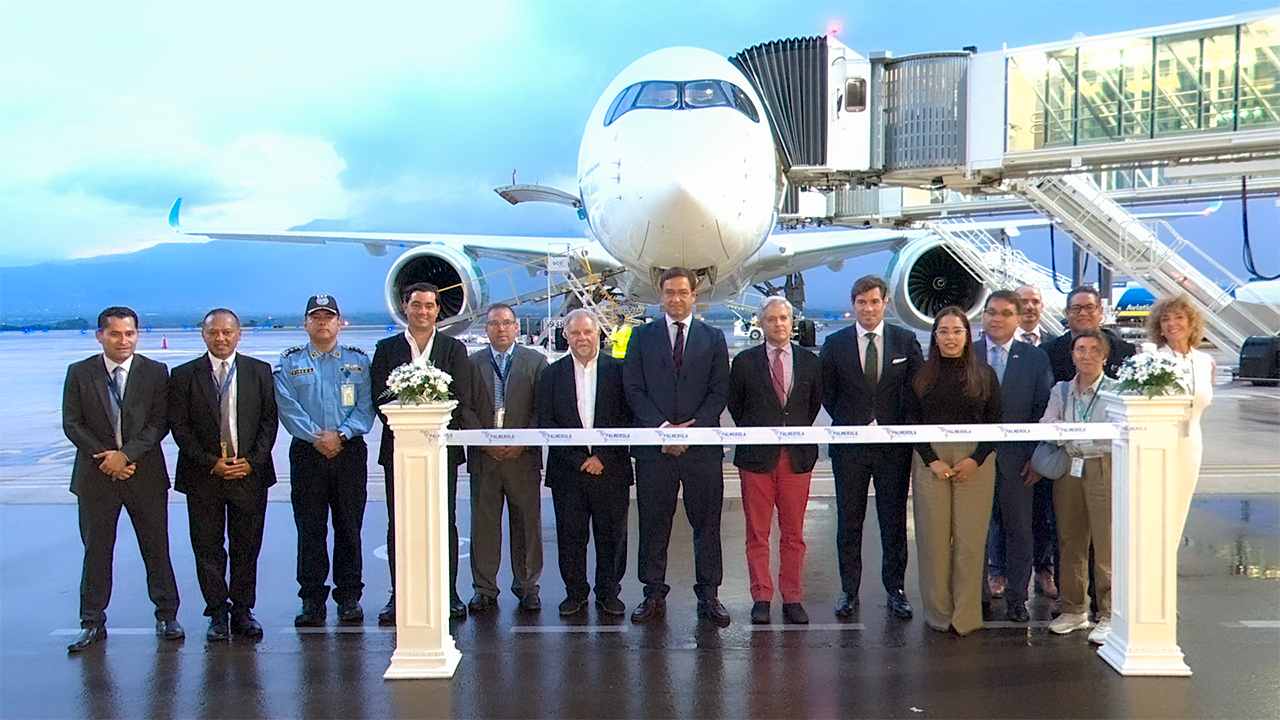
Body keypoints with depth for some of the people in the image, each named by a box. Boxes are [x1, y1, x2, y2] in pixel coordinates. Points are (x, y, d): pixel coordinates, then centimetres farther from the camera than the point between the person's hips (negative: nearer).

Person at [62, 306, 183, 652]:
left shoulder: (155, 372, 2)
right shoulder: (79, 373, 4)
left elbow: (160, 422, -4)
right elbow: (72, 424, 0)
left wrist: (126, 454, -15)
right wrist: (104, 456, -11)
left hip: (146, 474, 0)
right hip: (96, 476, 1)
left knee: (156, 549, 6)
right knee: (96, 551, 7)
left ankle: (166, 615, 18)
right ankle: (92, 623, 16)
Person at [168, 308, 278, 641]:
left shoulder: (260, 372, 7)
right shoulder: (184, 376, 3)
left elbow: (269, 420, 4)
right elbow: (179, 427, -1)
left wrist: (252, 461, -8)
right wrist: (211, 463, -10)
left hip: (249, 473, 1)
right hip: (203, 477, 0)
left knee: (247, 547, 5)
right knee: (207, 548, 3)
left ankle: (242, 610, 16)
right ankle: (218, 613, 13)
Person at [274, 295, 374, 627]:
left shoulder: (358, 360, 10)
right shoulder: (289, 363, 9)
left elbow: (366, 407, 1)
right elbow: (288, 408, -1)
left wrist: (341, 435, -13)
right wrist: (316, 437, -12)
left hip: (350, 452, 0)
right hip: (307, 453, 0)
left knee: (349, 527, 2)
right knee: (310, 528, 0)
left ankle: (349, 598, 10)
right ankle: (312, 599, 7)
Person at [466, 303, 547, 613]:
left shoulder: (536, 361, 7)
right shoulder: (472, 363, 8)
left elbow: (543, 409, 1)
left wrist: (522, 442, -10)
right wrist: (485, 443, -8)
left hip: (523, 456, 0)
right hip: (483, 457, 1)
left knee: (527, 523, 4)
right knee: (483, 524, 3)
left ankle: (527, 587, 15)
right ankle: (484, 589, 12)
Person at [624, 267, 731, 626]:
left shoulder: (713, 338, 10)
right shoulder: (642, 336, 9)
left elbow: (719, 392, 3)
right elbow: (633, 389, 2)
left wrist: (691, 429, -10)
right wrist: (662, 428, -10)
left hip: (702, 446, 0)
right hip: (654, 447, 0)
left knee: (707, 523, 3)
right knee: (653, 524, 5)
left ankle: (708, 594, 13)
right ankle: (654, 594, 15)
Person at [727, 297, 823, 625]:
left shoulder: (810, 362, 8)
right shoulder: (745, 362, 3)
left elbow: (815, 403, 17)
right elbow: (735, 405, 12)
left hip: (797, 457, 1)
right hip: (756, 456, -1)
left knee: (794, 534, 5)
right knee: (757, 533, 3)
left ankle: (792, 598, 13)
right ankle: (761, 598, 11)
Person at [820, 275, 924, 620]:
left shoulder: (906, 341, 3)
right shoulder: (835, 344, 2)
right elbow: (826, 391, 7)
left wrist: (898, 425, -3)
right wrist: (848, 424, 2)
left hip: (894, 445, 0)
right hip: (849, 446, 0)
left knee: (894, 520, 6)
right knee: (849, 521, 6)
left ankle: (895, 589, 17)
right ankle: (849, 590, 16)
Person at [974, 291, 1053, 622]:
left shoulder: (1036, 358, 5)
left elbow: (1044, 411, 2)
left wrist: (1037, 457, -5)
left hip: (1016, 461, 0)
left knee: (1019, 531, 6)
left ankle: (1016, 599, 17)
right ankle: (978, 596, 17)